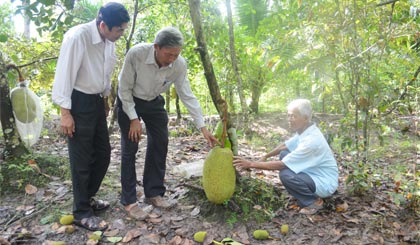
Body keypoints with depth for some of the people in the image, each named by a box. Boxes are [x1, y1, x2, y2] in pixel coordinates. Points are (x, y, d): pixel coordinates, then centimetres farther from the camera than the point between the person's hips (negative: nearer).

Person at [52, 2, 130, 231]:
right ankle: (81, 212, 19)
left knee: (103, 153, 15)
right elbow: (64, 75, -19)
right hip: (79, 102, -7)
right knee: (81, 160, 2)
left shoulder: (109, 41, 0)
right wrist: (65, 112, -17)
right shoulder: (77, 37, -22)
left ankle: (88, 197, 36)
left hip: (96, 101, 8)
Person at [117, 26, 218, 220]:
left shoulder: (179, 64, -24)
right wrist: (134, 119, -21)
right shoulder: (136, 54, -33)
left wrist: (203, 128, -19)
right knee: (130, 148, -7)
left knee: (160, 144, 2)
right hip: (129, 101, -4)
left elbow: (187, 95, -16)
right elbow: (125, 88, -21)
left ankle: (153, 193, 18)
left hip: (154, 102, 4)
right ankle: (129, 201, 5)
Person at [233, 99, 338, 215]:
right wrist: (265, 156, 6)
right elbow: (285, 145, 15)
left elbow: (281, 165, -29)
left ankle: (313, 202, -2)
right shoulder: (305, 130, -3)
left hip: (325, 183, -9)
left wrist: (251, 164, -25)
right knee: (283, 155, 5)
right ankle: (304, 197, 13)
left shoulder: (312, 140, -31)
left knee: (286, 175, -28)